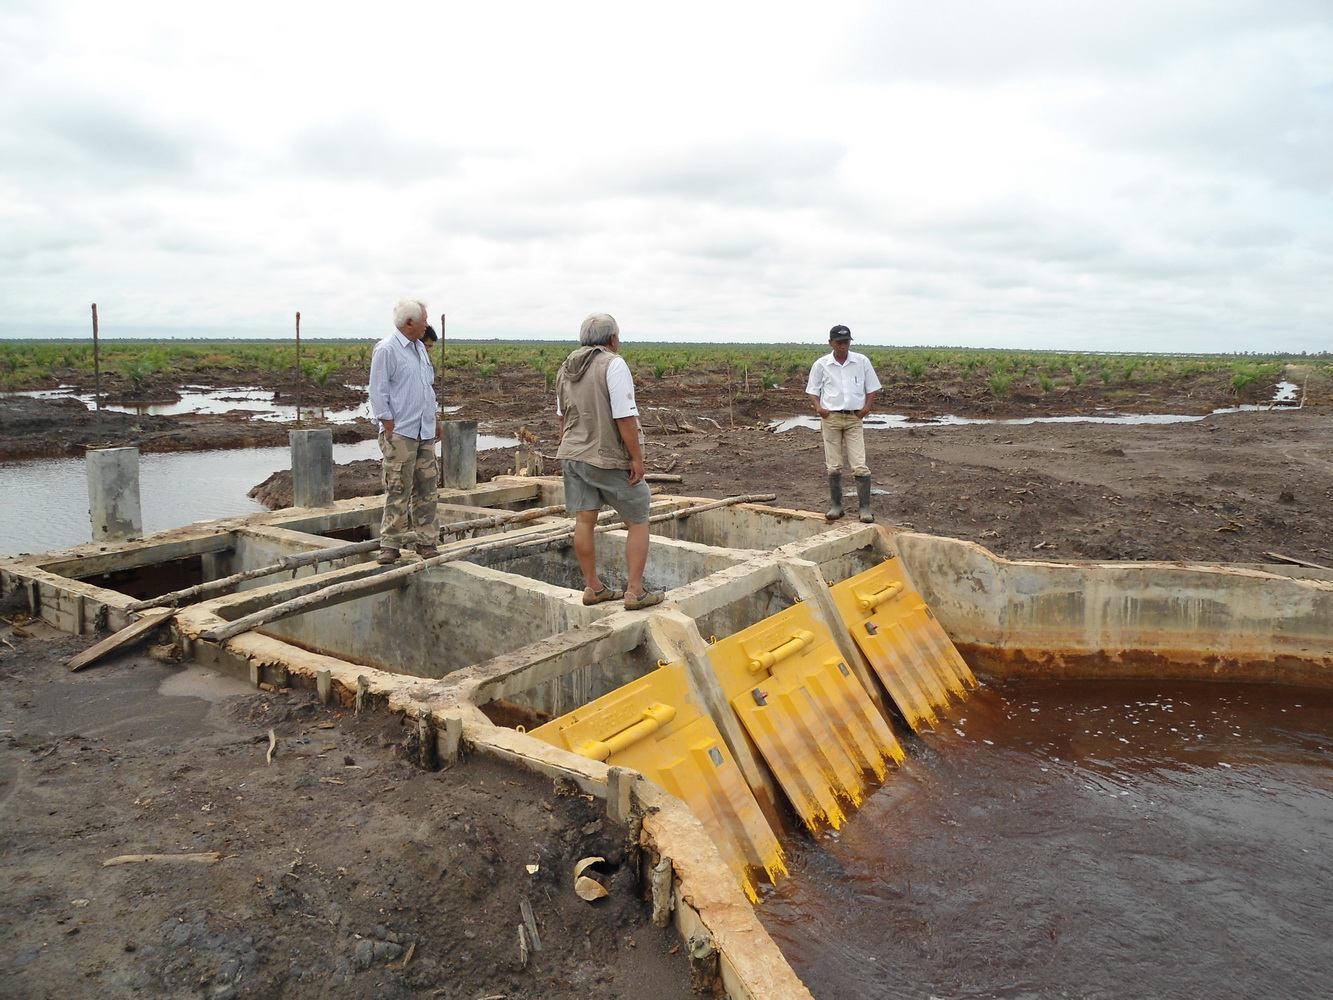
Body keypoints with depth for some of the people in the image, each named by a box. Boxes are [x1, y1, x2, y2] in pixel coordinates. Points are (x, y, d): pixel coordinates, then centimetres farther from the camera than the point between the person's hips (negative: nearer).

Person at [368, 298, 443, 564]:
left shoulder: (419, 348, 17)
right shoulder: (386, 350, -8)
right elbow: (378, 392, -10)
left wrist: (436, 418, 20)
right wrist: (389, 425, -13)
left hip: (425, 432, 8)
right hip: (400, 433, -8)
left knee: (426, 487, 8)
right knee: (398, 490, -6)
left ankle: (426, 541, 15)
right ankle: (390, 544, 0)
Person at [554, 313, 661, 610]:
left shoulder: (566, 369, 10)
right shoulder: (613, 364, -14)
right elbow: (624, 417, -19)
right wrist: (637, 457, -15)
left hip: (573, 455, 7)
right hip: (609, 457, -7)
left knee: (584, 520, 10)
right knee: (638, 522, 4)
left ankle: (593, 587, 18)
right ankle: (635, 591, 3)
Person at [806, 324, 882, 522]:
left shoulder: (862, 362, 1)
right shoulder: (821, 365, 1)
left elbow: (871, 388, 10)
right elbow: (813, 390, 9)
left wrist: (866, 407, -5)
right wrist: (818, 407, -8)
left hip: (854, 418, -1)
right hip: (830, 418, 1)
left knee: (860, 465, -6)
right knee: (833, 466, 5)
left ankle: (865, 507, -1)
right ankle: (836, 506, 15)